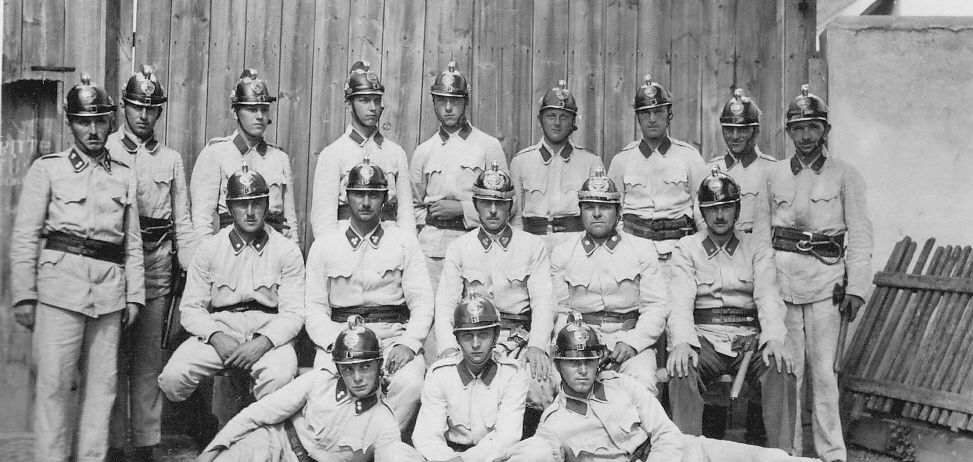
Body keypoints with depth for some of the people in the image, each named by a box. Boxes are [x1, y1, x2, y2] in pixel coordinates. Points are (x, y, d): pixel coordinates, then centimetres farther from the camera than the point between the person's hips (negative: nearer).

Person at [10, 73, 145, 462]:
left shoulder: (124, 176, 14)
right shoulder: (47, 169, 6)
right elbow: (25, 237, 2)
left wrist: (134, 294, 9)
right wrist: (24, 295, -4)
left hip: (109, 290, 3)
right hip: (60, 281, -3)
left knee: (101, 383, 5)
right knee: (55, 382, -4)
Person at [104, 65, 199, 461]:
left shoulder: (171, 159, 12)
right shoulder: (104, 152, 4)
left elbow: (182, 223, 11)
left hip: (157, 268, 2)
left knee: (149, 361, 6)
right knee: (113, 358, 2)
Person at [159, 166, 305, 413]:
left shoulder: (287, 251, 5)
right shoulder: (209, 248, 10)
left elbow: (294, 313, 0)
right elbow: (191, 307, 6)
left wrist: (262, 343, -19)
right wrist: (216, 337, -14)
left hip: (269, 334, -1)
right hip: (218, 330, 2)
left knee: (280, 377, -35)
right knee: (173, 376, -25)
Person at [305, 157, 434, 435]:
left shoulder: (404, 242, 11)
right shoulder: (324, 246, 12)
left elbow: (423, 304, 4)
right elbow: (315, 309, 7)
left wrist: (408, 343, -13)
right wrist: (336, 342, -12)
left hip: (394, 335, 0)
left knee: (410, 383, -30)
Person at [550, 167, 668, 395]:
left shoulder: (642, 249, 11)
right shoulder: (562, 254, 13)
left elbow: (656, 307, 5)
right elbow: (560, 312, 9)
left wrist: (632, 342, -11)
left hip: (631, 336, 0)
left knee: (643, 385, -29)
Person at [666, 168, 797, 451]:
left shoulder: (758, 250, 13)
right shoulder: (686, 249, 11)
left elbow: (768, 298, -2)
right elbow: (681, 300, -4)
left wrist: (775, 340, -23)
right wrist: (682, 342, -24)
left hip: (750, 338, 1)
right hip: (704, 338, -1)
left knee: (781, 369, -29)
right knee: (681, 370, -32)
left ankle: (782, 454, -26)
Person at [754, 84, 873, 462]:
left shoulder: (845, 176, 4)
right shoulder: (774, 175, 11)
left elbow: (860, 237, 2)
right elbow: (760, 233, 12)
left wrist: (856, 288, -5)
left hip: (826, 278, -2)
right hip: (780, 277, 2)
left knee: (823, 370, -3)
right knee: (786, 368, 5)